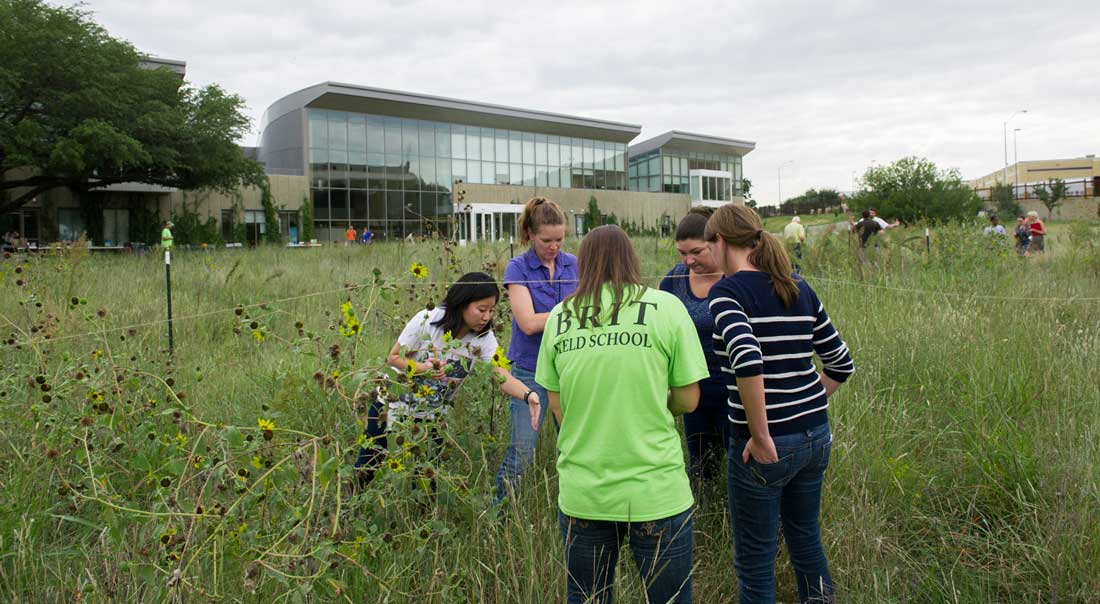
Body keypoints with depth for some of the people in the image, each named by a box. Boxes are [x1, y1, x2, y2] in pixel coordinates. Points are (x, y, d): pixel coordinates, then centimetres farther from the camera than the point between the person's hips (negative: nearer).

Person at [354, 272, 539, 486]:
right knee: (365, 471, 9)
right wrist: (421, 368, -33)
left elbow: (503, 376, -26)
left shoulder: (484, 338, -15)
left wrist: (528, 394, -47)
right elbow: (393, 358, -13)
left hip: (431, 417, 2)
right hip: (392, 405, -2)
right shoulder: (427, 320, -23)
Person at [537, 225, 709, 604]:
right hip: (655, 492, -2)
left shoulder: (560, 316, 3)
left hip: (580, 494, 3)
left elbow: (557, 407, 6)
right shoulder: (666, 307, -5)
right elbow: (688, 401, -2)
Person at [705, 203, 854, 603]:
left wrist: (761, 437, -21)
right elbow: (841, 363, 11)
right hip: (817, 435, 7)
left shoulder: (726, 290, -13)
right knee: (806, 536, 26)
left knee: (754, 557, 10)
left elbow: (747, 360, -29)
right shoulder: (801, 289, 7)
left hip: (765, 445, -7)